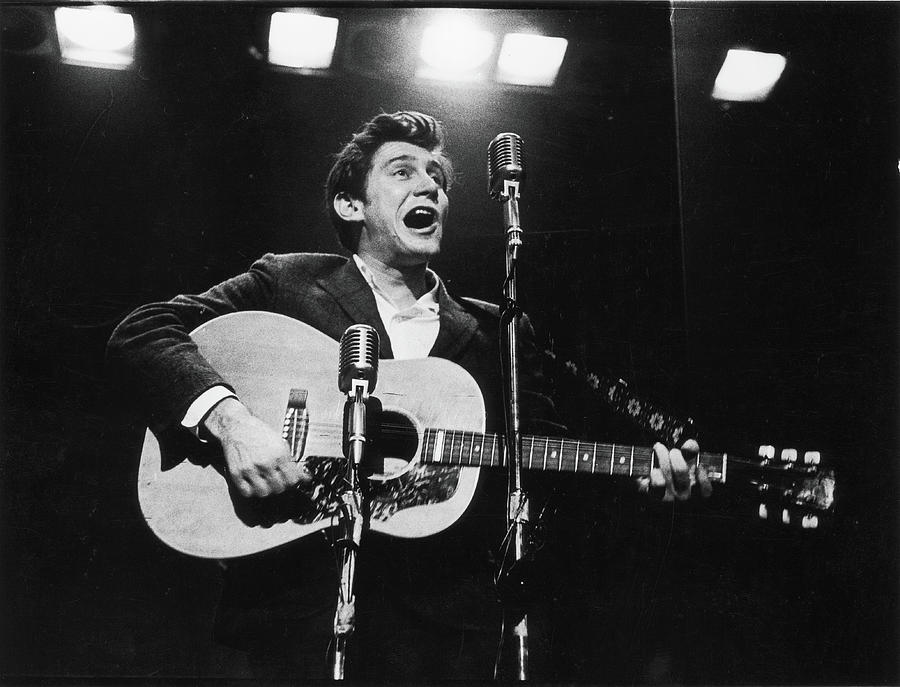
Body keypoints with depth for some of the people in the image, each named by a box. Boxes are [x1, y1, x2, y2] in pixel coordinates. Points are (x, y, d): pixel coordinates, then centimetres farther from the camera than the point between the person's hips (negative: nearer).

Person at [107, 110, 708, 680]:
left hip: (445, 615, 3)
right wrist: (229, 415, -18)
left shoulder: (498, 332, 14)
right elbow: (141, 332, -1)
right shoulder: (287, 283, 6)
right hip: (300, 601, -2)